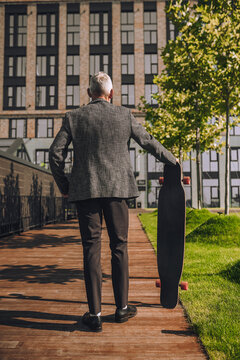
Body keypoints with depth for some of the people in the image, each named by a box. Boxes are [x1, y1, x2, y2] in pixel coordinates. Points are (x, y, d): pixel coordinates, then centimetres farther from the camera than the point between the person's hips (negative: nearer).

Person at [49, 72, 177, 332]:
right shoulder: (124, 115, 4)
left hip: (85, 190, 0)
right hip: (117, 188, 0)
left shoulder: (73, 117, 4)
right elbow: (149, 142, 12)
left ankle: (94, 314, 10)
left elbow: (55, 153, 0)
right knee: (119, 246, 10)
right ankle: (121, 307, 21)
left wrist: (63, 185, 12)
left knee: (91, 249, 4)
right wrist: (171, 160, 28)